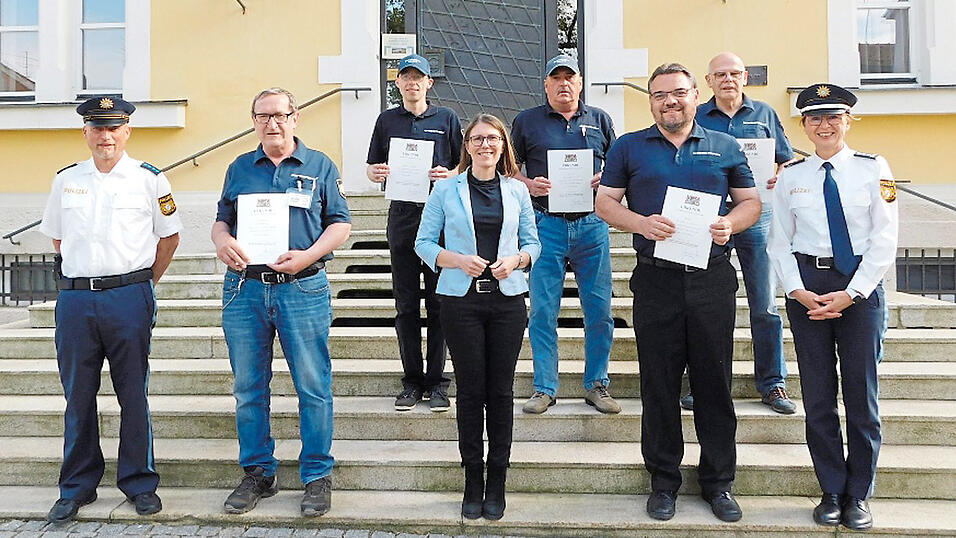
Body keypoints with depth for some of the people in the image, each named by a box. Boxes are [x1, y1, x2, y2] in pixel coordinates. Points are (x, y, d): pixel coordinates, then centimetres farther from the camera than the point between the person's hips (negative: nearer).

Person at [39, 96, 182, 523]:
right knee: (77, 395, 9)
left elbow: (169, 236, 8)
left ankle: (140, 483, 17)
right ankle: (77, 487, 23)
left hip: (129, 298, -3)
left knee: (133, 394, 4)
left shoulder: (149, 178, 1)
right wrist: (80, 277, 16)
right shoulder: (66, 180, 11)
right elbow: (56, 238, 22)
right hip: (74, 299, 3)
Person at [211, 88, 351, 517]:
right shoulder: (239, 168, 15)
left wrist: (308, 255, -12)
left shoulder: (320, 166, 7)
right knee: (248, 388, 9)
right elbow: (221, 221, 18)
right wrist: (222, 242, -5)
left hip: (303, 289, -3)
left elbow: (340, 224, 4)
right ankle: (257, 473, 25)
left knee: (313, 387, 1)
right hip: (245, 288, 3)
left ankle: (317, 475, 15)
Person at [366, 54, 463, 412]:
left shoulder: (446, 118, 9)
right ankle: (412, 380, 15)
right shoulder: (387, 120, 14)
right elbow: (372, 167, 15)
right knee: (406, 305, 5)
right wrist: (376, 173, -7)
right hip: (402, 218, 2)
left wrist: (448, 176, -13)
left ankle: (436, 382, 10)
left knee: (439, 302, 1)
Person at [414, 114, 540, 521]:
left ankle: (497, 482, 18)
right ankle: (472, 482, 17)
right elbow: (423, 243, 3)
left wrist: (516, 259, -9)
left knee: (501, 391, 5)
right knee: (470, 389, 3)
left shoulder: (517, 191, 9)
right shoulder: (446, 189, 4)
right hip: (461, 300, -1)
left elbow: (533, 242, 12)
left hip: (507, 300, 2)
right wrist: (457, 260, -13)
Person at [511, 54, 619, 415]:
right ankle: (544, 388, 12)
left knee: (599, 310, 3)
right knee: (543, 310, 0)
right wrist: (528, 184, -9)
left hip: (592, 224, 2)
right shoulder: (527, 121, 10)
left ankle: (596, 385, 18)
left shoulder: (599, 119, 15)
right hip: (546, 224, -1)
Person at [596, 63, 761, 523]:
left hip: (713, 278, 1)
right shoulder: (629, 147, 10)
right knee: (659, 384, 5)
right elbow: (605, 201, 6)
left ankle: (718, 481, 22)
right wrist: (642, 223, -12)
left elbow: (751, 202, 14)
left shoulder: (724, 147, 13)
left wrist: (729, 224, -8)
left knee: (715, 382, 6)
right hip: (656, 279, -1)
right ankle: (663, 481, 20)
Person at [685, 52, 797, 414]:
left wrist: (780, 180, -5)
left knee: (764, 305, 2)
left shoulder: (764, 114, 12)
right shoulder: (696, 117, 9)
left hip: (756, 215, 1)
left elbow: (787, 161, 15)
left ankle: (771, 383, 15)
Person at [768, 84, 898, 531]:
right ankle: (831, 493, 20)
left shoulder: (873, 169, 2)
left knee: (861, 390, 5)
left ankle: (858, 496, 21)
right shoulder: (791, 175, 6)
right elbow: (780, 242, 6)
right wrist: (798, 291, -8)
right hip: (806, 286, 1)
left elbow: (885, 239, -3)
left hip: (862, 284, -1)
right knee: (817, 393, 6)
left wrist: (850, 293, -10)